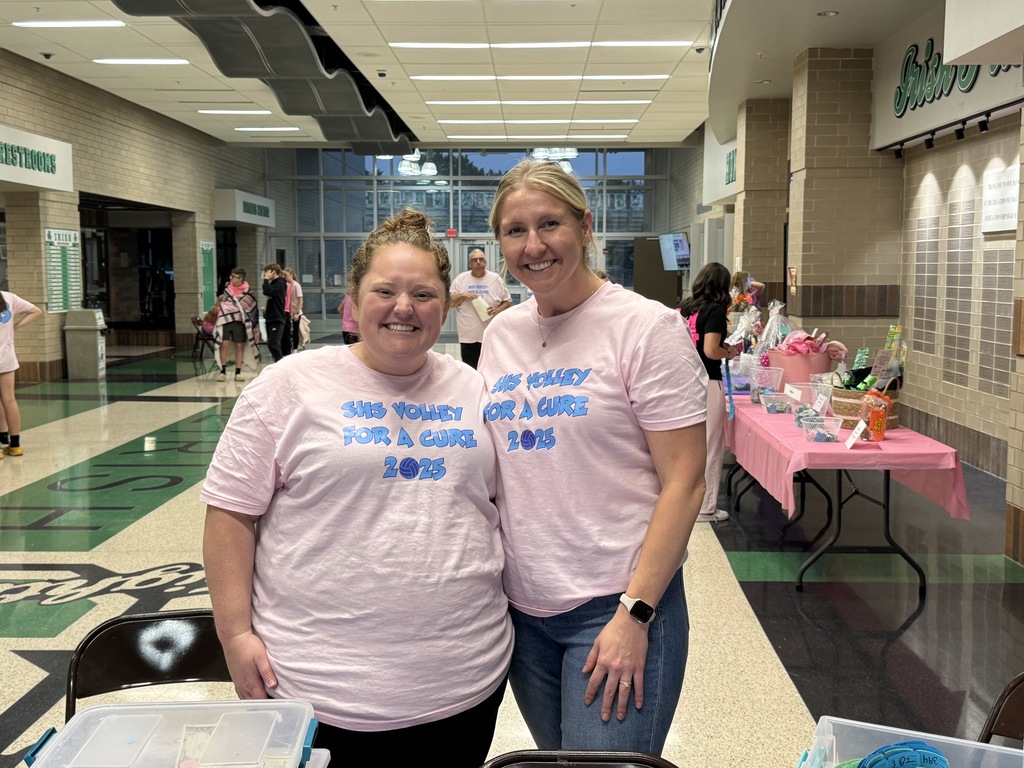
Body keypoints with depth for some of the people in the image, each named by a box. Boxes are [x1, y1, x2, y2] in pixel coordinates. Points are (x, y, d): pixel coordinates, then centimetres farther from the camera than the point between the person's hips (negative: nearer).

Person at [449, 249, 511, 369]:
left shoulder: (496, 279, 2)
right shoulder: (460, 279, 3)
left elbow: (507, 301, 7)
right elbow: (450, 302, 4)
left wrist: (498, 310, -13)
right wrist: (463, 296, -14)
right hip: (468, 336, 0)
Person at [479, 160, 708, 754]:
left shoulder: (646, 327, -10)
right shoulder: (501, 334, 7)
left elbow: (684, 482, -13)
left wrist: (634, 613, -17)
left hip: (615, 605, -5)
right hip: (523, 604, 6)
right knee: (553, 756, 18)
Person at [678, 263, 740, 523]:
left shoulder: (684, 307, 9)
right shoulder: (715, 310, -11)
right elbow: (710, 350, -19)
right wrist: (730, 352, 1)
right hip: (707, 383, -7)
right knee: (709, 447, 3)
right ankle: (705, 509, 10)